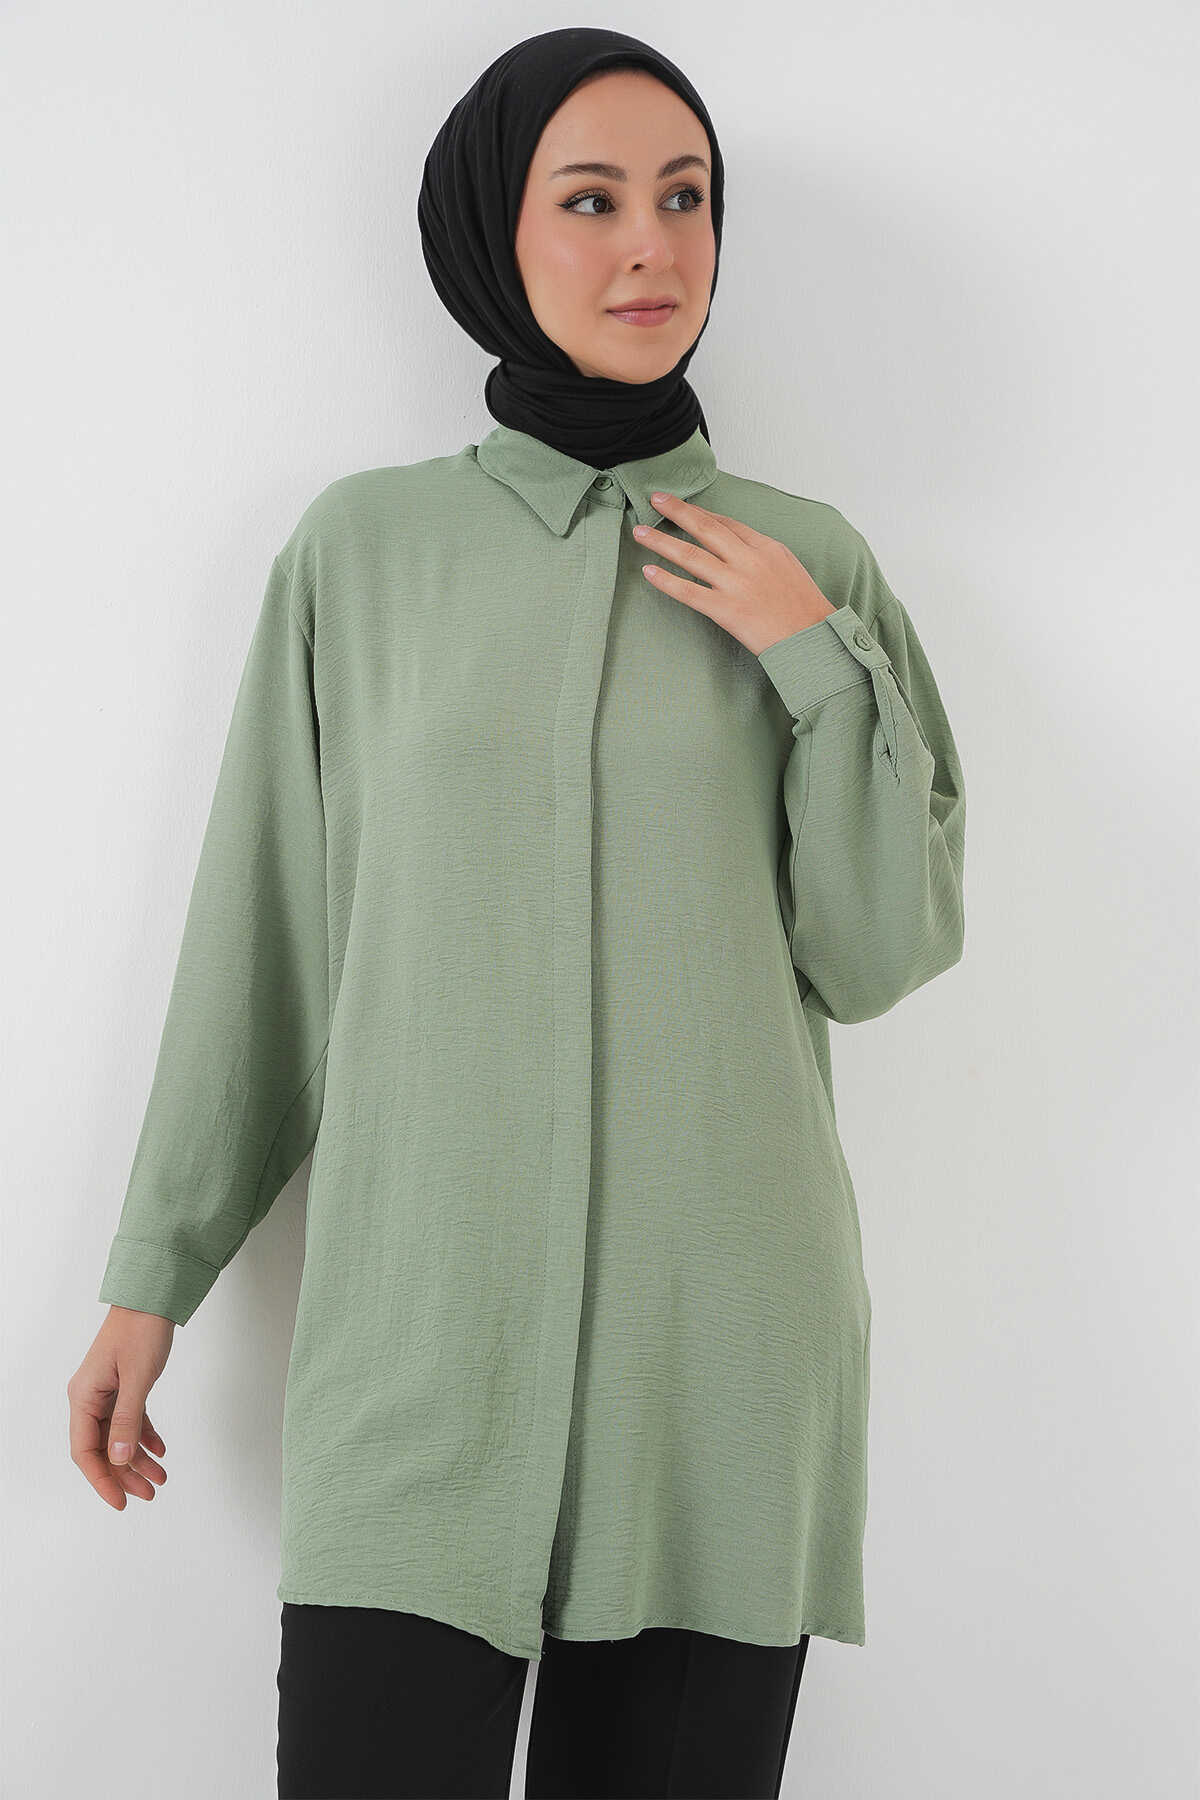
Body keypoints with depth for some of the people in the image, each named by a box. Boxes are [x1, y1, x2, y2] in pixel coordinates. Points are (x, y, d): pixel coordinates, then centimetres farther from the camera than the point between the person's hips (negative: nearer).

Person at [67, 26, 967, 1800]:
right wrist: (153, 1278, 11)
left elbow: (880, 956, 6)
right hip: (423, 1324, 0)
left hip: (723, 1328, 1)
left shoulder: (810, 562, 7)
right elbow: (260, 934, 9)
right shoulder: (363, 545, 5)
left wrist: (821, 658, -5)